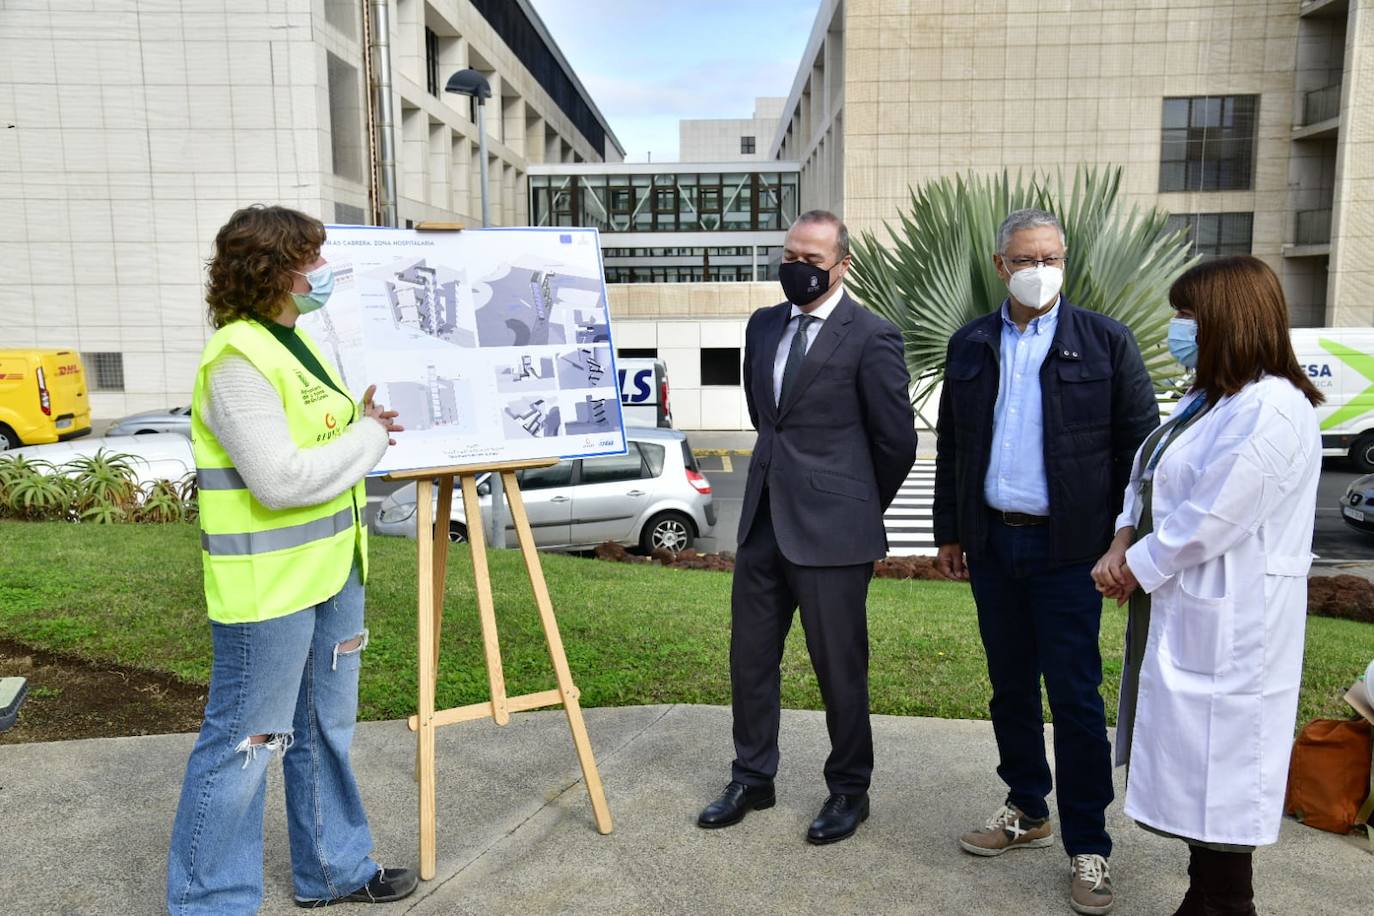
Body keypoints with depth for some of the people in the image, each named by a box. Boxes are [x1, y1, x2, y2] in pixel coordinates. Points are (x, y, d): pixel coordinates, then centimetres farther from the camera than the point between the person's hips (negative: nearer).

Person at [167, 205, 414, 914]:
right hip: (266, 586, -10)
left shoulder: (298, 341, 12)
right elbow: (280, 479, -25)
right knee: (245, 742, 2)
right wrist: (368, 438, -14)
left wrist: (361, 422, 5)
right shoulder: (237, 360, -18)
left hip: (331, 569, 10)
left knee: (325, 730, 20)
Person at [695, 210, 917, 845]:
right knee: (750, 655, 13)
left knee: (839, 666, 6)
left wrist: (858, 507, 7)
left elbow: (897, 441, -4)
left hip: (831, 528, -6)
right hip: (763, 517, 6)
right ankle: (752, 777, 30)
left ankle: (849, 790, 25)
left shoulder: (871, 338, -8)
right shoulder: (763, 326, 11)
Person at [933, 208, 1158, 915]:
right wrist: (949, 532, 11)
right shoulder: (970, 345, 8)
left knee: (1075, 697, 1)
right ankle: (1027, 811, 32)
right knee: (1010, 687, 15)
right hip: (990, 544, 4)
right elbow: (950, 446, 12)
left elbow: (1140, 445, -2)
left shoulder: (1105, 342, -3)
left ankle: (1087, 847, 15)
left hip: (1067, 547, -4)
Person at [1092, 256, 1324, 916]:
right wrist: (1122, 544, -4)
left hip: (1227, 627, -10)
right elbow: (1147, 478, 13)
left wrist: (1135, 569, -11)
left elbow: (1207, 522, -23)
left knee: (1216, 764, 1)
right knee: (1193, 763, 17)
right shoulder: (1206, 398, 13)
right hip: (1181, 611, 10)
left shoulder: (1271, 410, -19)